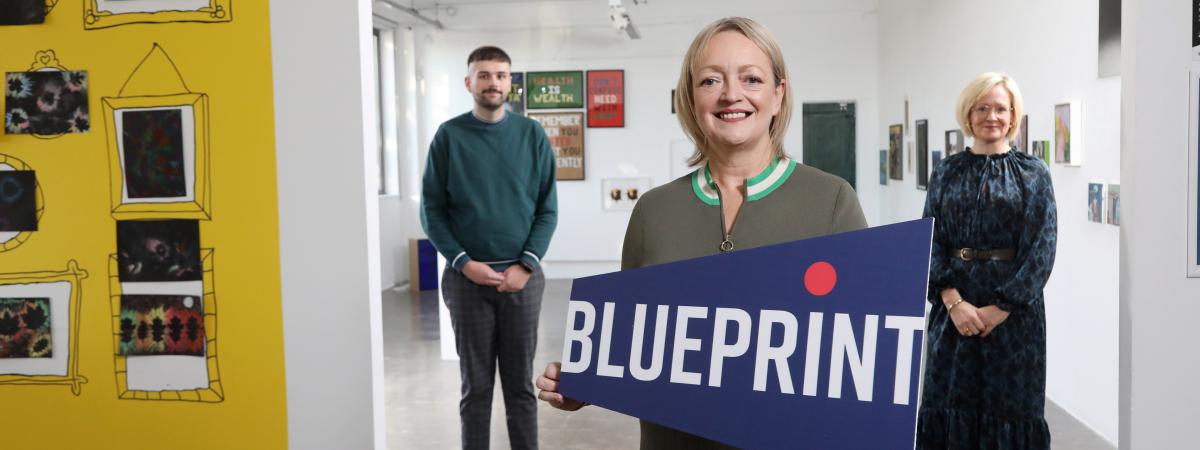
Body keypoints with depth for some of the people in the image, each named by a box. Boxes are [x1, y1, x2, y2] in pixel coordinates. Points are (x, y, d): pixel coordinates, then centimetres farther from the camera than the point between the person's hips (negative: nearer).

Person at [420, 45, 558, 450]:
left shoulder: (532, 135, 3)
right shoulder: (449, 136, 1)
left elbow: (547, 209, 2)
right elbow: (432, 209, 0)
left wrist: (525, 265, -9)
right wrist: (464, 262, -11)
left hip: (521, 275, 1)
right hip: (467, 277, -1)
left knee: (521, 382, 8)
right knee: (476, 384, 7)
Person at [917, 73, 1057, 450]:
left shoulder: (1033, 174, 1)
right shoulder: (947, 172, 7)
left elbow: (1041, 248, -6)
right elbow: (929, 240, 0)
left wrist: (1000, 308, -14)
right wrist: (954, 301, -13)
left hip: (1014, 309, -2)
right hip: (954, 306, 2)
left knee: (1010, 403, 5)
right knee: (951, 397, 6)